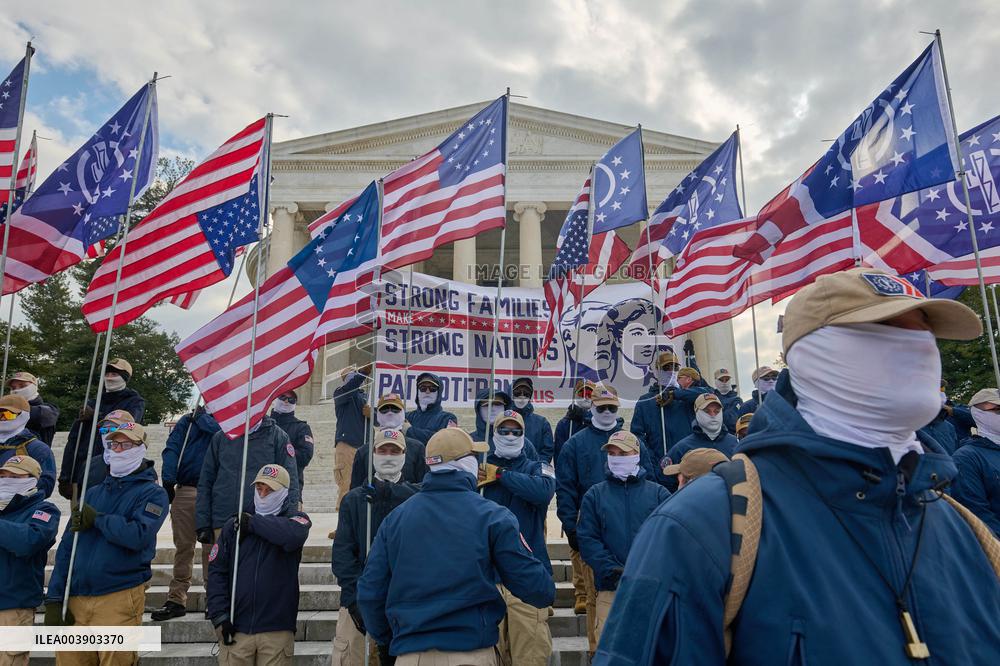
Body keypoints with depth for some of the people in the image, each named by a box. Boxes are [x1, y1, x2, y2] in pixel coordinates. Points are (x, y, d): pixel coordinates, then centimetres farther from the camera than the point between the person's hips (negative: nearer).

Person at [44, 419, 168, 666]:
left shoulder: (152, 493, -2)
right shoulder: (92, 494, 15)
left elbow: (139, 535, -20)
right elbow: (66, 547, 12)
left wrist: (97, 519, -9)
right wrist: (54, 599, 4)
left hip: (119, 599, -5)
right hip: (75, 599, 5)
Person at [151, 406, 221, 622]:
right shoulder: (186, 421, 15)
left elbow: (220, 430, -15)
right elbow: (171, 450, 5)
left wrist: (201, 416, 0)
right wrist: (168, 482, -7)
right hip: (184, 491, 2)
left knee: (212, 547, -1)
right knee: (183, 546, 6)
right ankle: (176, 600, 13)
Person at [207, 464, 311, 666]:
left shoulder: (294, 519, 0)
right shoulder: (235, 524, 6)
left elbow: (294, 535, -24)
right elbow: (216, 571, 5)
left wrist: (254, 523, -13)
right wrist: (219, 616, -4)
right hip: (236, 630, 2)